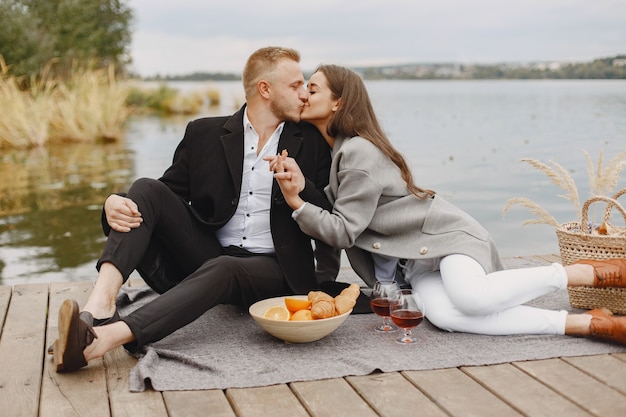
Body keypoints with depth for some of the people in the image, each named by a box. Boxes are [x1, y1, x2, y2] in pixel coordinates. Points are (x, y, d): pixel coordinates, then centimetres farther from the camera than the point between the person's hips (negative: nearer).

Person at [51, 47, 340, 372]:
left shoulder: (311, 142, 5)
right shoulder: (205, 134, 7)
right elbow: (171, 193, 5)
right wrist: (115, 205, -16)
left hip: (269, 270, -2)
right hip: (207, 255, 3)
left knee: (221, 269, -37)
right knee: (146, 189, -17)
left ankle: (102, 338, -51)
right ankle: (101, 302, -37)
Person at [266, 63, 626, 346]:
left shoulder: (359, 152, -17)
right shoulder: (332, 150, 12)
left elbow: (343, 231, -17)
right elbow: (327, 213, 5)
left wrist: (296, 202, -23)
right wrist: (300, 189, -13)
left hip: (444, 233, -7)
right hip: (414, 258, 7)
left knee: (471, 297, -36)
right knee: (444, 315, -25)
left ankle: (589, 272, -11)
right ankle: (589, 323, -25)